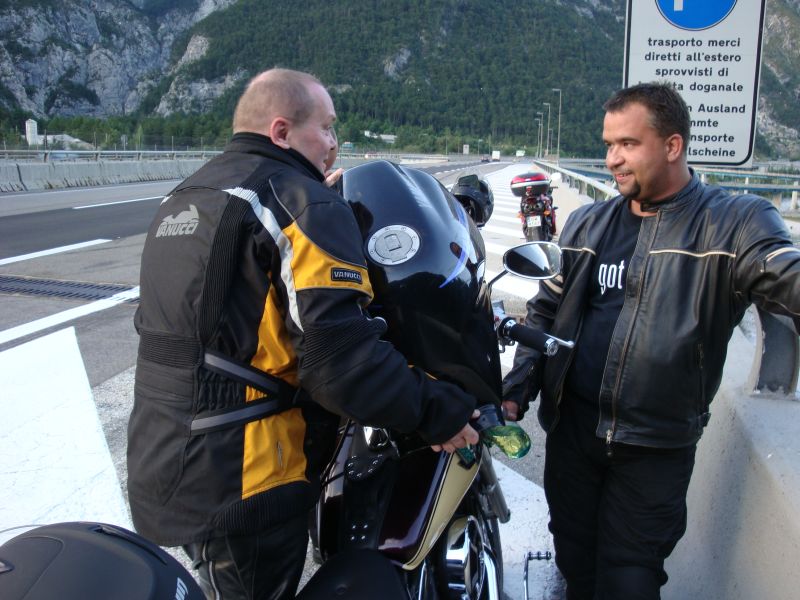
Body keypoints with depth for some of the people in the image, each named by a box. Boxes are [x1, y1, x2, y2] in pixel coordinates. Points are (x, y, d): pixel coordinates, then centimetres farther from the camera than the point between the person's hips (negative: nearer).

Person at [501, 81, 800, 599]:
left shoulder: (735, 223, -8)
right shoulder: (587, 224, 8)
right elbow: (546, 311, 12)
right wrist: (518, 388, 3)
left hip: (656, 445, -4)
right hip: (571, 425, 4)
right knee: (574, 558, 19)